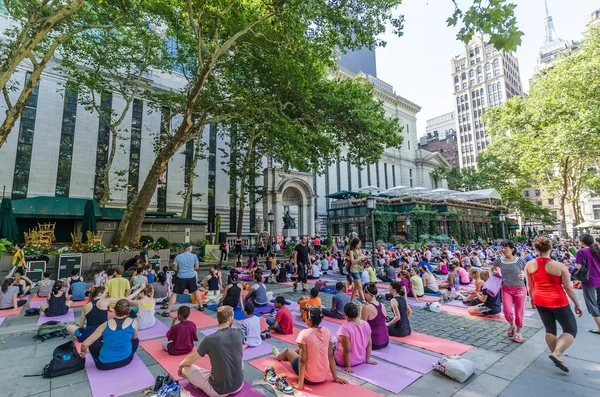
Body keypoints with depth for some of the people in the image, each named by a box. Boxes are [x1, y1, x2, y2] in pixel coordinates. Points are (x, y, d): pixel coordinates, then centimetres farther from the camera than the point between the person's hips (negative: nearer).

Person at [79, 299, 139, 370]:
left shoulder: (106, 325, -7)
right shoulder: (133, 322, -9)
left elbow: (85, 344, -5)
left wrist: (83, 352, 17)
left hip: (104, 364, 0)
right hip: (125, 360, 0)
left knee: (94, 342, 24)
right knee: (135, 340, 28)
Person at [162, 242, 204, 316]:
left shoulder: (178, 256, 1)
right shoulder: (194, 256, 0)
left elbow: (175, 268, 4)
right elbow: (196, 267, 6)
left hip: (181, 277, -1)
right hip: (191, 277, 1)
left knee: (174, 294, 8)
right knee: (196, 291, 21)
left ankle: (167, 311, 4)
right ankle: (201, 307, 31)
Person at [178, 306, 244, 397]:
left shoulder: (209, 340, -17)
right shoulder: (239, 333, -9)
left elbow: (190, 360, 3)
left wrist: (180, 365, 24)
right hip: (239, 385, 3)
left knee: (185, 368, 6)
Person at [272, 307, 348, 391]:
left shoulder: (304, 334, -22)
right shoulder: (327, 332, -8)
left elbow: (302, 361, -20)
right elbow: (331, 356, 0)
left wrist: (300, 385, -12)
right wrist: (335, 377, 10)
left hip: (308, 378, -4)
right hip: (323, 377, 5)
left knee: (288, 350, 21)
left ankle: (279, 356, 56)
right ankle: (280, 356, 55)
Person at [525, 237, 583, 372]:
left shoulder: (529, 265, -7)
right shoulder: (559, 266, -17)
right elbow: (568, 288, -9)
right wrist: (577, 304, 5)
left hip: (540, 301, 4)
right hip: (557, 301, -4)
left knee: (550, 329, 17)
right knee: (571, 330, 9)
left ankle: (556, 356, 25)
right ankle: (557, 354, -8)